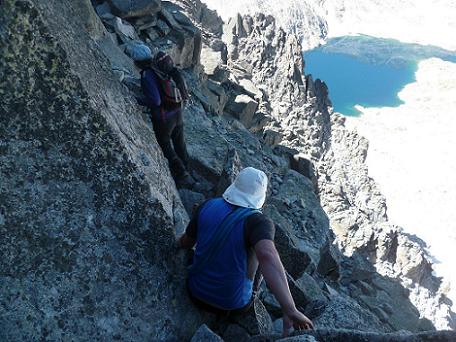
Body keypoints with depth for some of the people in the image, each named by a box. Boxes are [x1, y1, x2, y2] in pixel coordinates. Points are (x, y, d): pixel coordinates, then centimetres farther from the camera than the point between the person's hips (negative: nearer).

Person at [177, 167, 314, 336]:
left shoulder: (207, 206, -13)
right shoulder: (258, 222, -26)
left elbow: (186, 242, 3)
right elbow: (267, 256, -46)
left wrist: (179, 241, 27)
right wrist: (290, 310, -49)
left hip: (197, 292, 3)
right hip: (232, 305, -3)